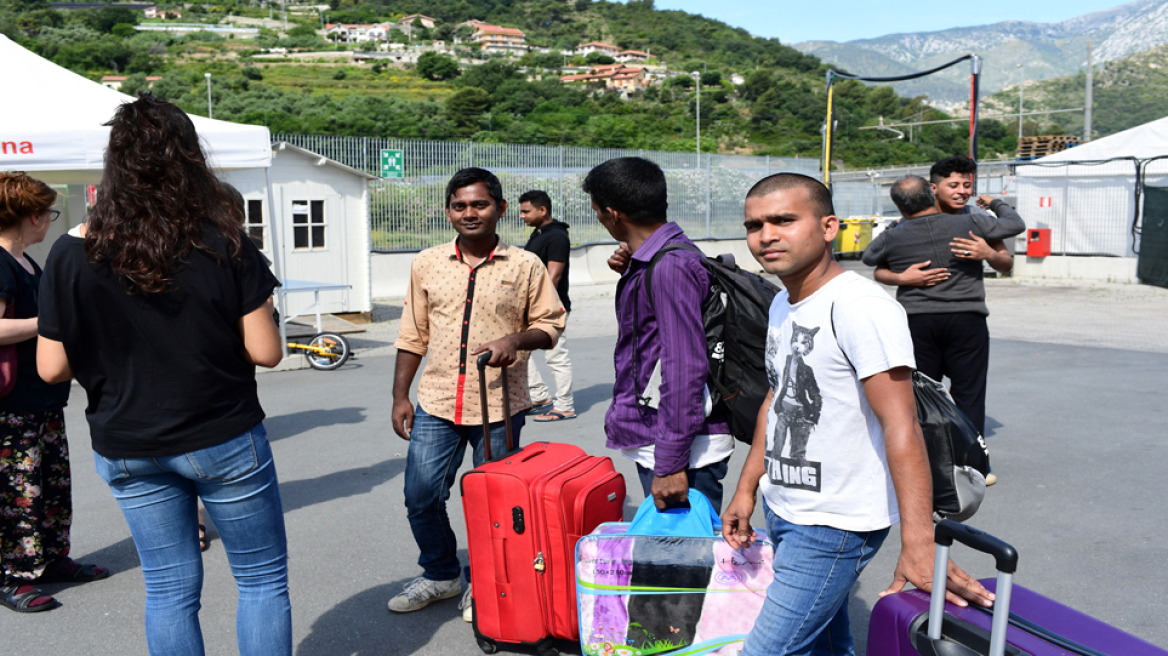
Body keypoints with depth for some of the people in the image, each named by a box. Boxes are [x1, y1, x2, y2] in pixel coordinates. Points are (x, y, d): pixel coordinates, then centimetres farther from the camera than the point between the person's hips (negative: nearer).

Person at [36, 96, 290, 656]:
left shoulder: (72, 255, -7)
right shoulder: (223, 245, -13)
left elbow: (52, 368, -4)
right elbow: (266, 352, -13)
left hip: (127, 451, 3)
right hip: (224, 441, -3)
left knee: (169, 589, 16)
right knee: (263, 578, 13)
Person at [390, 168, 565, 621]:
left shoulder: (525, 266, -1)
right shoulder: (427, 264, 7)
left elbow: (551, 324, 3)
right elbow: (413, 336, 11)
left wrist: (517, 338, -17)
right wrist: (400, 396, 8)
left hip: (499, 407, -2)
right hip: (436, 404, 3)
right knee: (421, 496, 5)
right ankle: (440, 575, 29)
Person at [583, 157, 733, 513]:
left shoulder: (672, 265, -19)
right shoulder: (651, 260, 11)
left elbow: (685, 367, -24)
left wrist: (671, 463, -23)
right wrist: (630, 274, 9)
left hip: (681, 448, -10)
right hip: (653, 443, 10)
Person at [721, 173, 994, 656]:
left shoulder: (859, 307, -20)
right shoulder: (783, 304, 8)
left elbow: (901, 427, -24)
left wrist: (918, 546, -29)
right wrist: (746, 489, 17)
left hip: (834, 527, -8)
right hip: (782, 513, 8)